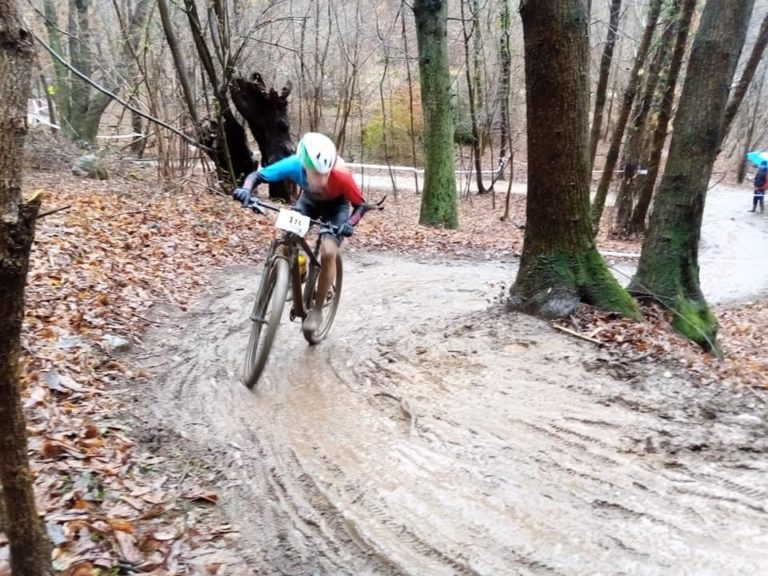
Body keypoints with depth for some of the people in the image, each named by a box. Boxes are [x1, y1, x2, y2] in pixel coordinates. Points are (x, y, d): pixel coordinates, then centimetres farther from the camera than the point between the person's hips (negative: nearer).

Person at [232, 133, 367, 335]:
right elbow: (257, 175, -24)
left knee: (328, 253, -21)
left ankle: (317, 310, -4)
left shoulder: (341, 174, -40)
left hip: (336, 206, -3)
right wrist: (246, 189, -45)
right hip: (309, 201, 3)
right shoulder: (293, 165, -36)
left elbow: (360, 205, -24)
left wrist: (350, 224, -44)